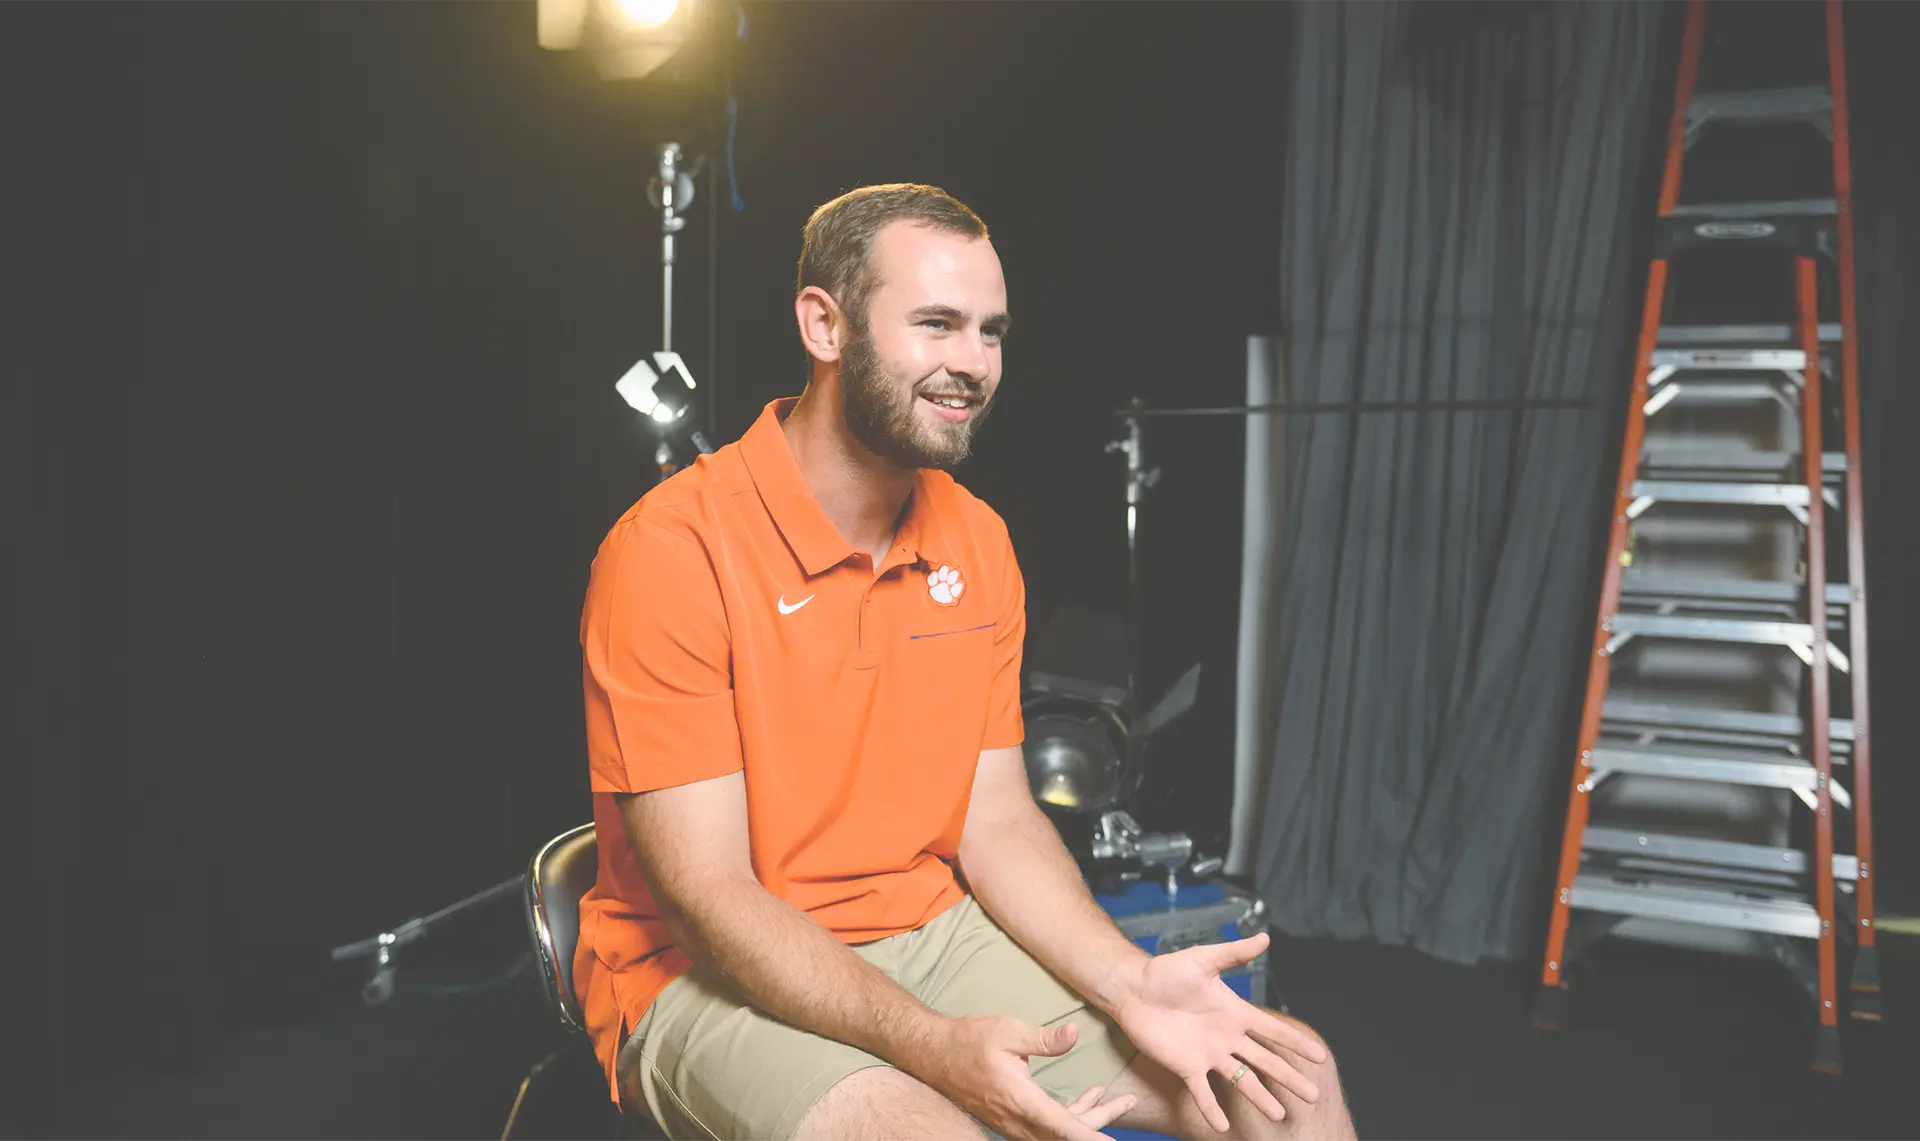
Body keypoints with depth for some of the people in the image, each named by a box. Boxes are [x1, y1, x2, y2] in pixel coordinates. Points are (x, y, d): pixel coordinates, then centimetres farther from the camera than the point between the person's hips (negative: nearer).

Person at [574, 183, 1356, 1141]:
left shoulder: (977, 542, 5)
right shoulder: (673, 552, -17)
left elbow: (997, 820, 5)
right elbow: (710, 898, -18)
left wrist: (1131, 981, -11)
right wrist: (934, 1045, -29)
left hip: (935, 936, 6)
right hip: (716, 980, -5)